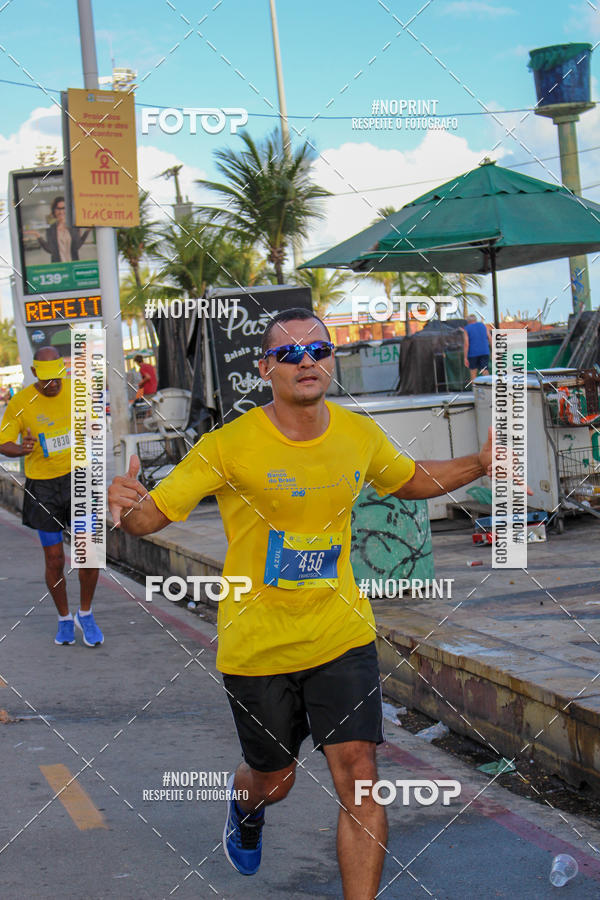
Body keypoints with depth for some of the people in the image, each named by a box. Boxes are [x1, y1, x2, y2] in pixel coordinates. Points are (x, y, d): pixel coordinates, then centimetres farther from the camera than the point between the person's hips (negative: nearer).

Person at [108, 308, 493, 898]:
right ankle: (243, 801, 56)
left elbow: (412, 481, 19)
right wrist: (123, 505, -38)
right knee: (274, 781, 17)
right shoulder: (230, 445, -15)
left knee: (359, 777, -11)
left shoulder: (360, 435, -2)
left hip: (342, 634, 2)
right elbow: (148, 517, -14)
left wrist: (483, 463, 2)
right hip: (257, 645, -2)